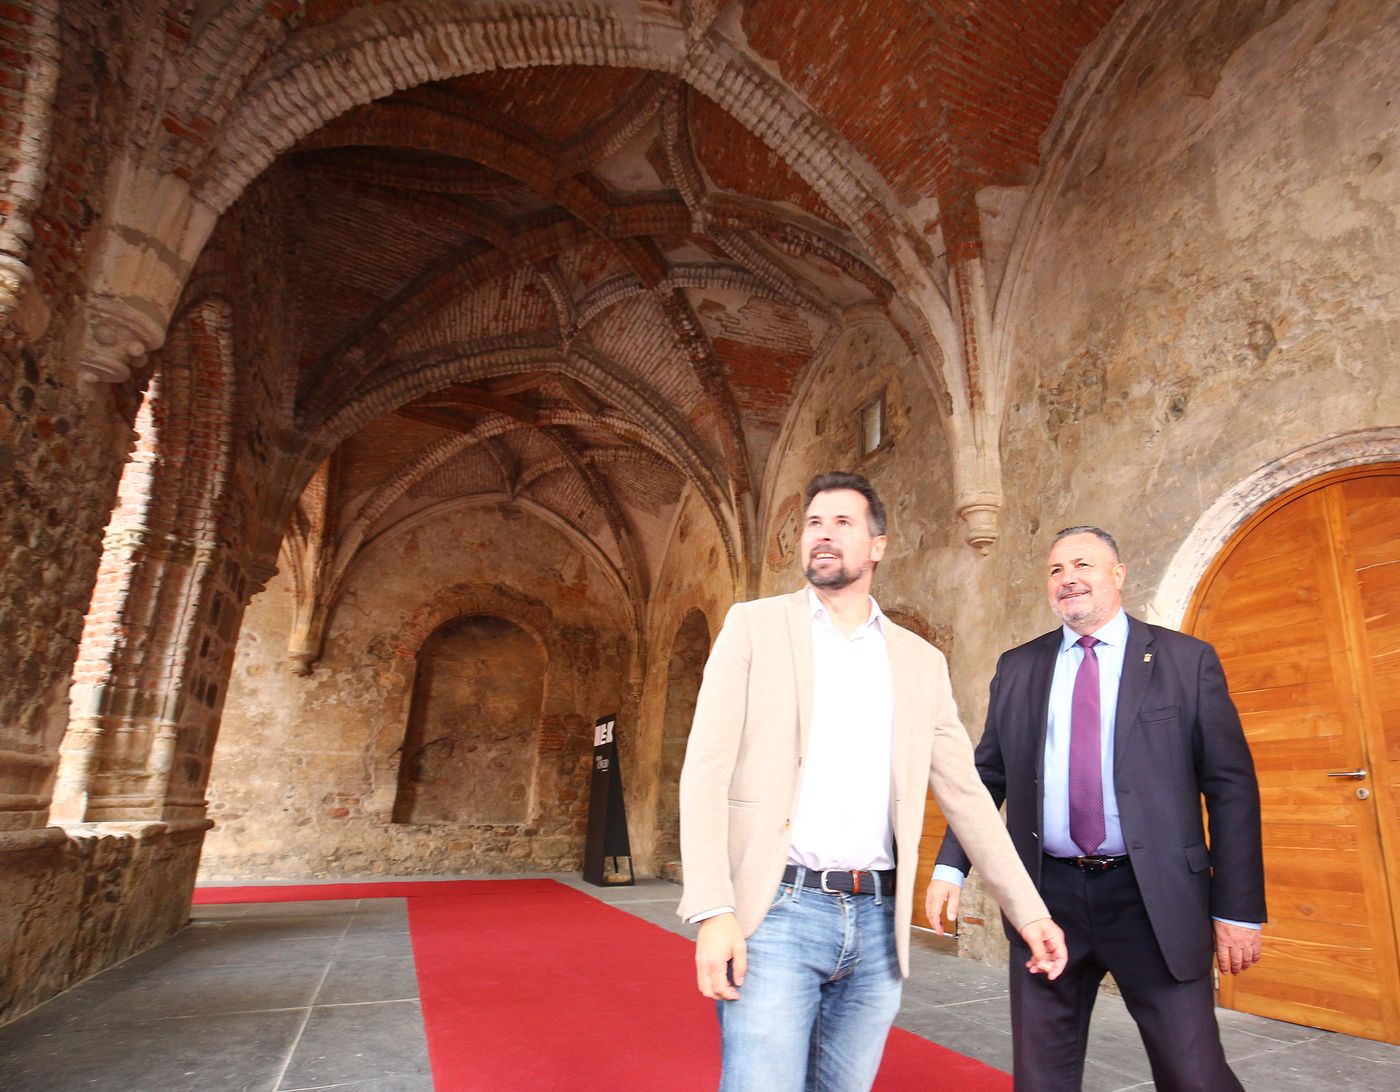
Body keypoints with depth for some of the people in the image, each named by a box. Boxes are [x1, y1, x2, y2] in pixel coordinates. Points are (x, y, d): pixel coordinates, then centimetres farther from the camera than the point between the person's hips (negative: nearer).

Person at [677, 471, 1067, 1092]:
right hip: (777, 910, -3)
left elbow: (965, 795, 12)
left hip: (877, 923, 3)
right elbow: (706, 770, -6)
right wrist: (713, 912, -14)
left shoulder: (921, 662, 10)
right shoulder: (754, 625, 1)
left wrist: (1029, 910, 7)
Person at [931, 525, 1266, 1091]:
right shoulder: (1017, 668, 7)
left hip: (1155, 898, -2)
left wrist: (1238, 910, -4)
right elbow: (986, 777, 8)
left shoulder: (1188, 660, 1)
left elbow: (1231, 787, -1)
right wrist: (951, 867, -2)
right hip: (1047, 893, 3)